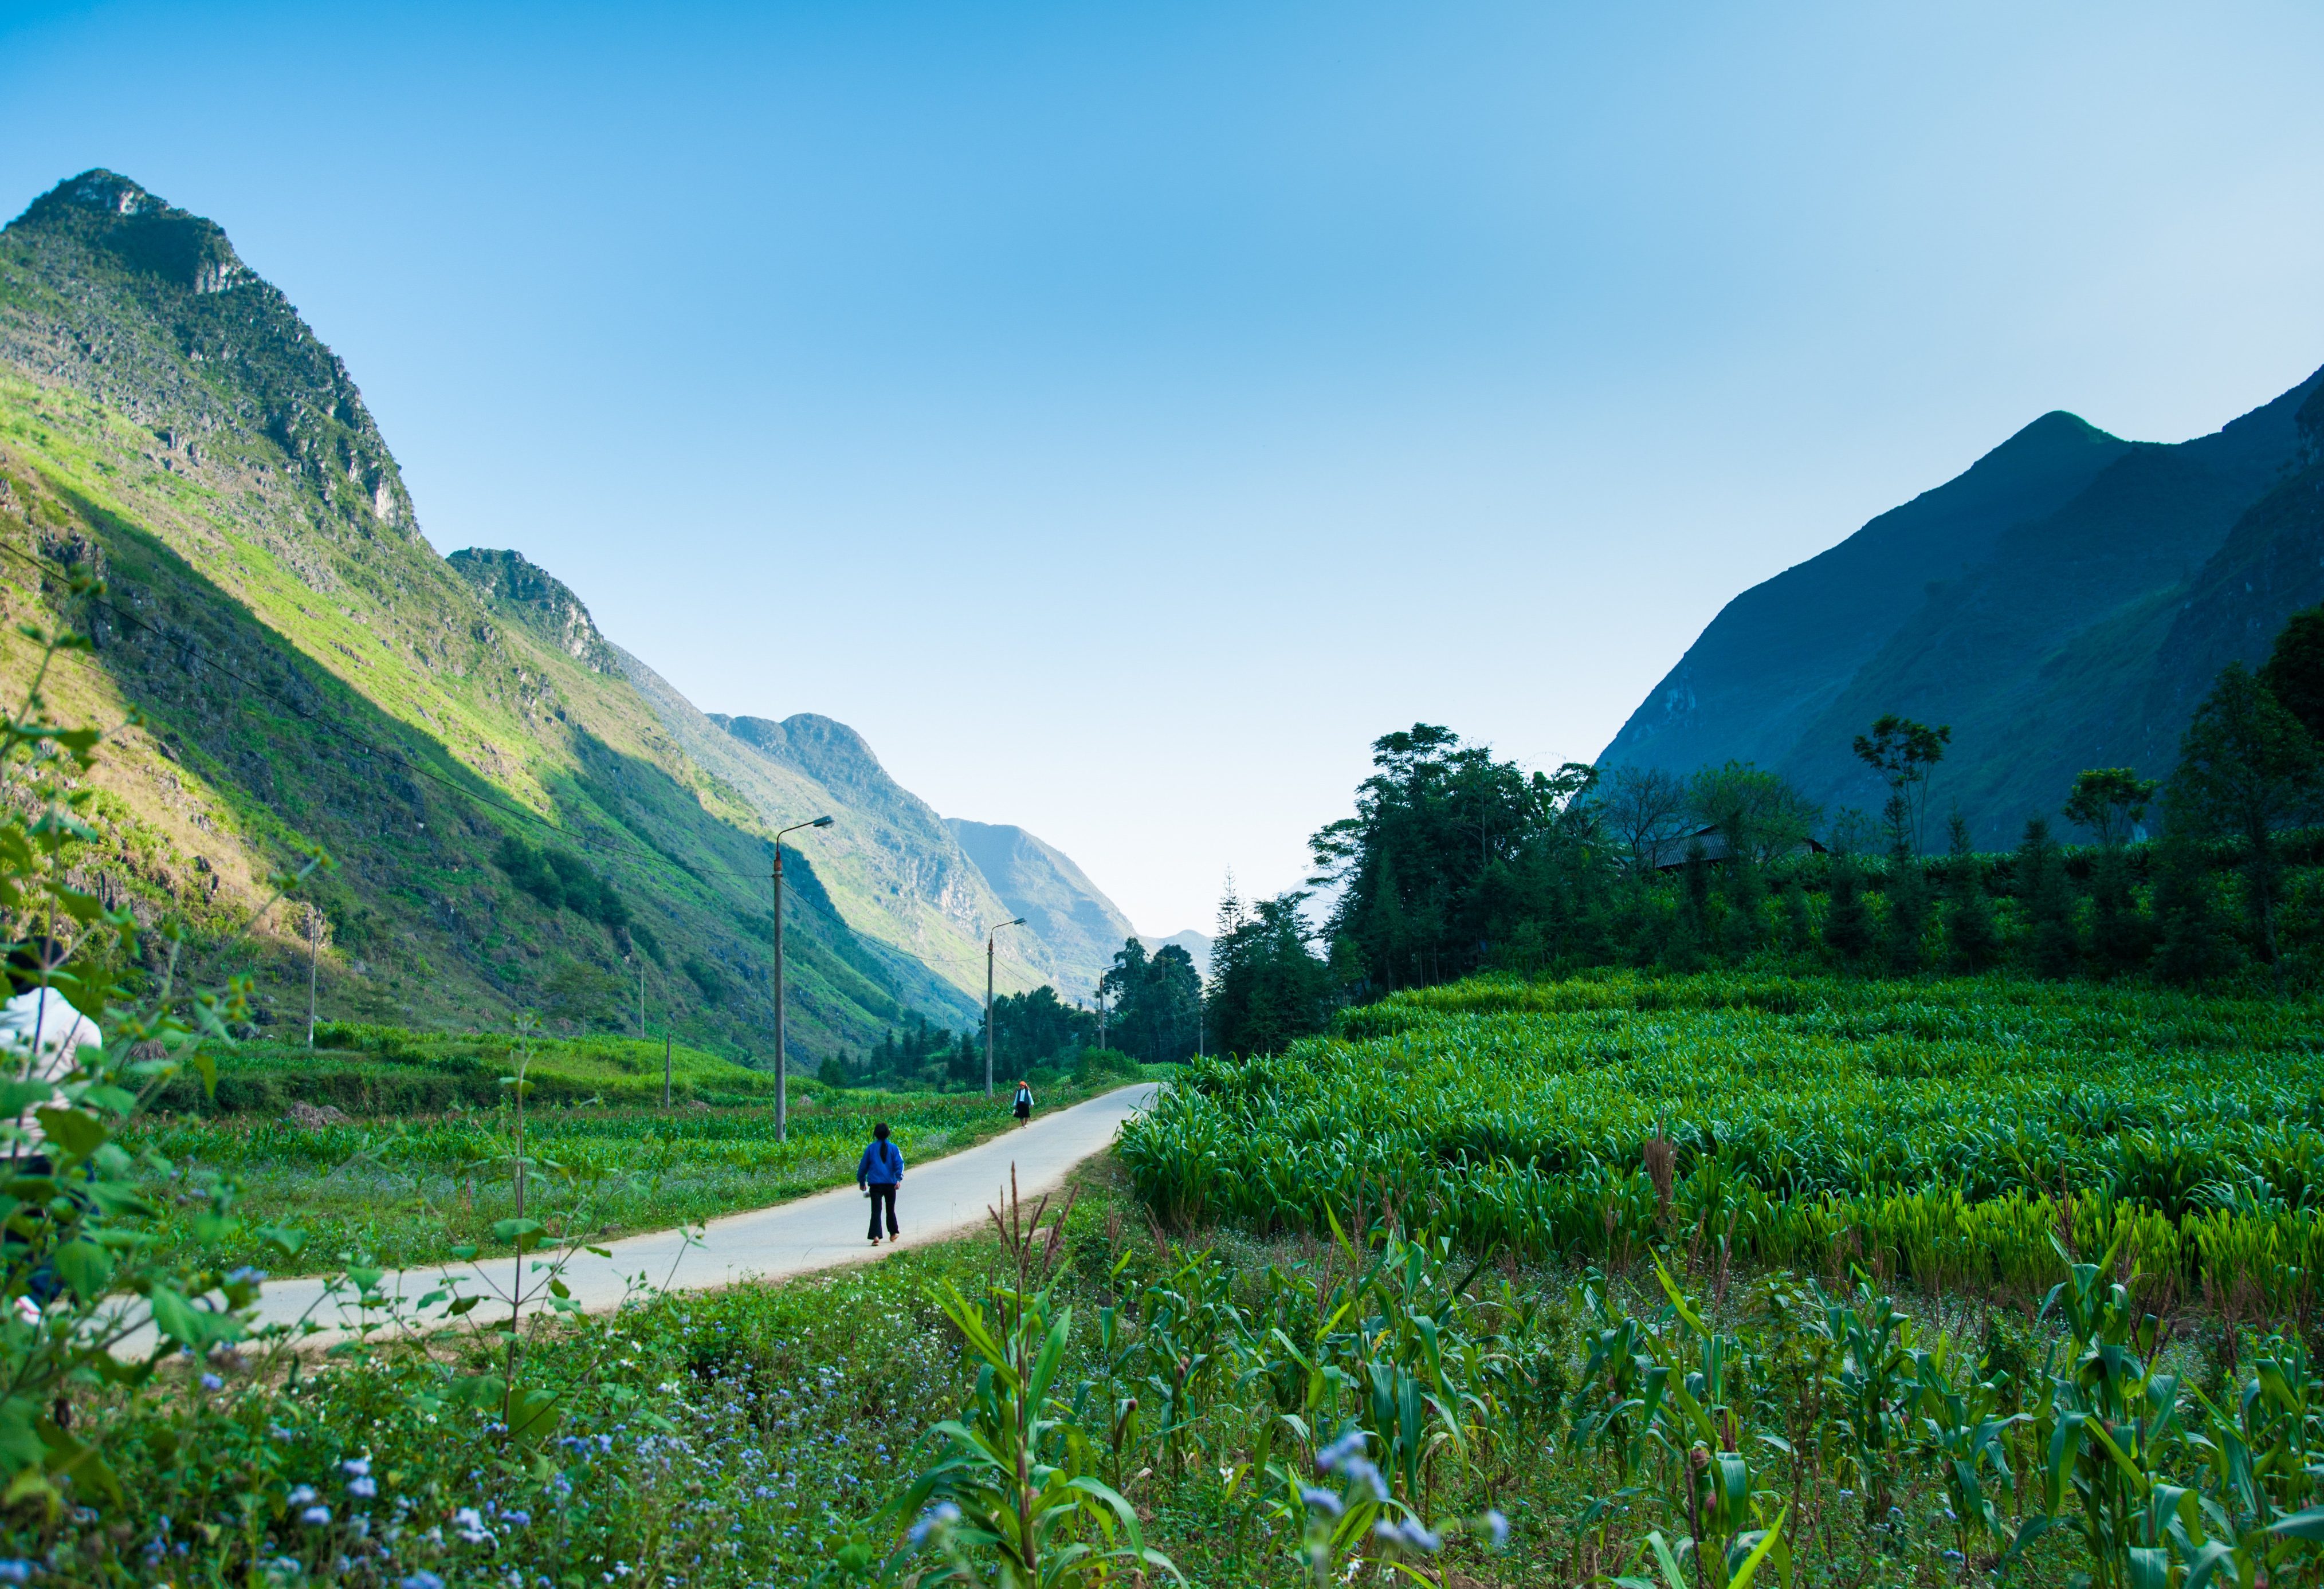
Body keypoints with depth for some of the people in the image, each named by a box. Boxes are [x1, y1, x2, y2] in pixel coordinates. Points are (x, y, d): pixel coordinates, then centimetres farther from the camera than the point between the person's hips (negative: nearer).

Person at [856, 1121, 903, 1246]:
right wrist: (899, 1179, -16)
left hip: (875, 1184, -1)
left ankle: (876, 1236, -19)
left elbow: (863, 1165, 10)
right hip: (890, 1184, 1)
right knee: (890, 1209, 18)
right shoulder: (893, 1148, 2)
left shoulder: (871, 1148, 4)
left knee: (876, 1210, -4)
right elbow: (899, 1163, -10)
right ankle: (893, 1233, 31)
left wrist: (861, 1182, 20)